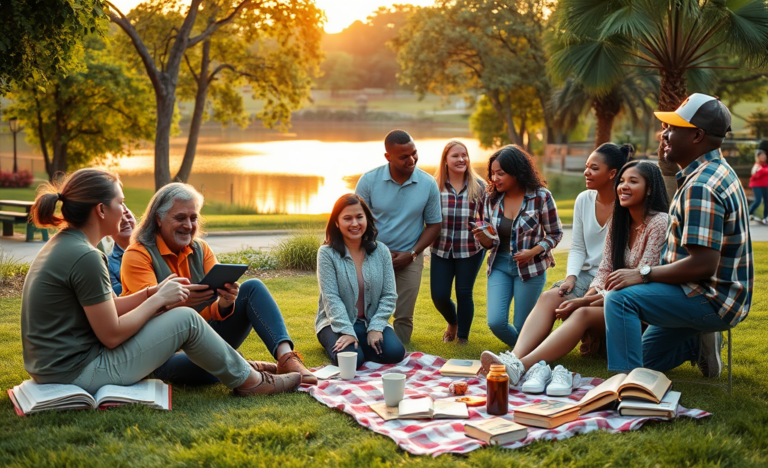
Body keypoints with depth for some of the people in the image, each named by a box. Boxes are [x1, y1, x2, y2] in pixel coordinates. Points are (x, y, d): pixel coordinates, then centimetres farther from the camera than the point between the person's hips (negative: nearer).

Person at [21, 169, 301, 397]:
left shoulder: (62, 244, 10)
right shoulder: (84, 257, -21)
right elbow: (111, 335, -18)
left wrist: (154, 292, 5)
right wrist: (158, 299, -7)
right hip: (79, 375, -10)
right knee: (186, 320, -3)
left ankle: (240, 367, 32)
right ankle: (249, 381, 15)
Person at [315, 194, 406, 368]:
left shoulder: (381, 251, 3)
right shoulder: (327, 253, -7)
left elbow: (389, 295, 0)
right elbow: (331, 297, -14)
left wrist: (376, 327, -14)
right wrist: (347, 332, -25)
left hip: (372, 322, 3)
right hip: (337, 324, -3)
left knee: (394, 352, -25)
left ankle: (362, 347, 4)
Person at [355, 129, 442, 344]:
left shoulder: (428, 184, -5)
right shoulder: (369, 180, -8)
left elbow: (433, 225, 3)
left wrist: (411, 254, -9)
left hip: (409, 259, 1)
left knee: (404, 317, 5)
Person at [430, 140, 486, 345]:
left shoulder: (479, 186, 0)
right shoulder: (435, 186, -1)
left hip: (471, 249, -1)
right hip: (441, 249, 1)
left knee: (464, 293, 5)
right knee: (439, 295, 3)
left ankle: (462, 337, 24)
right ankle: (453, 322, 37)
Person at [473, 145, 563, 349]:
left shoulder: (540, 197, -11)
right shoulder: (492, 198, 0)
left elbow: (555, 234, -3)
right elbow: (489, 241, 7)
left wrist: (534, 252, -20)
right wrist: (483, 237, -18)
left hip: (530, 268, -3)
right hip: (499, 265, 3)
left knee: (522, 328, 2)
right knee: (495, 322, -8)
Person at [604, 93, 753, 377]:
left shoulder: (700, 186, -25)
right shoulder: (716, 171, 10)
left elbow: (704, 264, -30)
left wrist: (644, 274, -22)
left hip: (712, 301, -11)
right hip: (716, 296, 11)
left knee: (620, 298, -28)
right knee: (645, 360, 18)